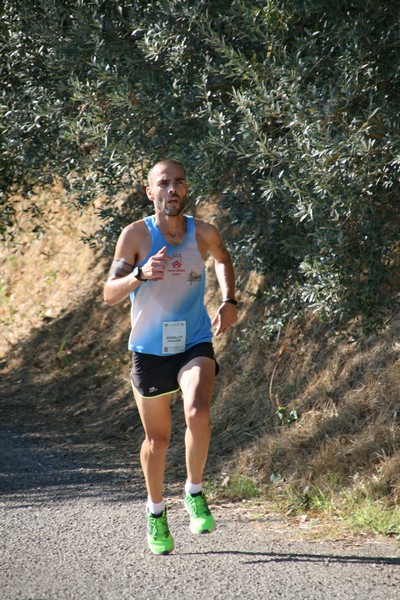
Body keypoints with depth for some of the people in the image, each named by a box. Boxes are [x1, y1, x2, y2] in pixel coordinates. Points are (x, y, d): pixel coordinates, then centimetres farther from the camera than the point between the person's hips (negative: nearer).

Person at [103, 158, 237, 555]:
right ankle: (155, 511, 34)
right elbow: (109, 294, -15)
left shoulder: (203, 233, -5)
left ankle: (194, 492, -3)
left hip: (195, 345, 0)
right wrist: (140, 274, -34)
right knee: (157, 438, 10)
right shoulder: (136, 235, -11)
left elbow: (223, 259, 20)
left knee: (198, 413, -26)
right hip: (149, 350, 0)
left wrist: (229, 302, 5)